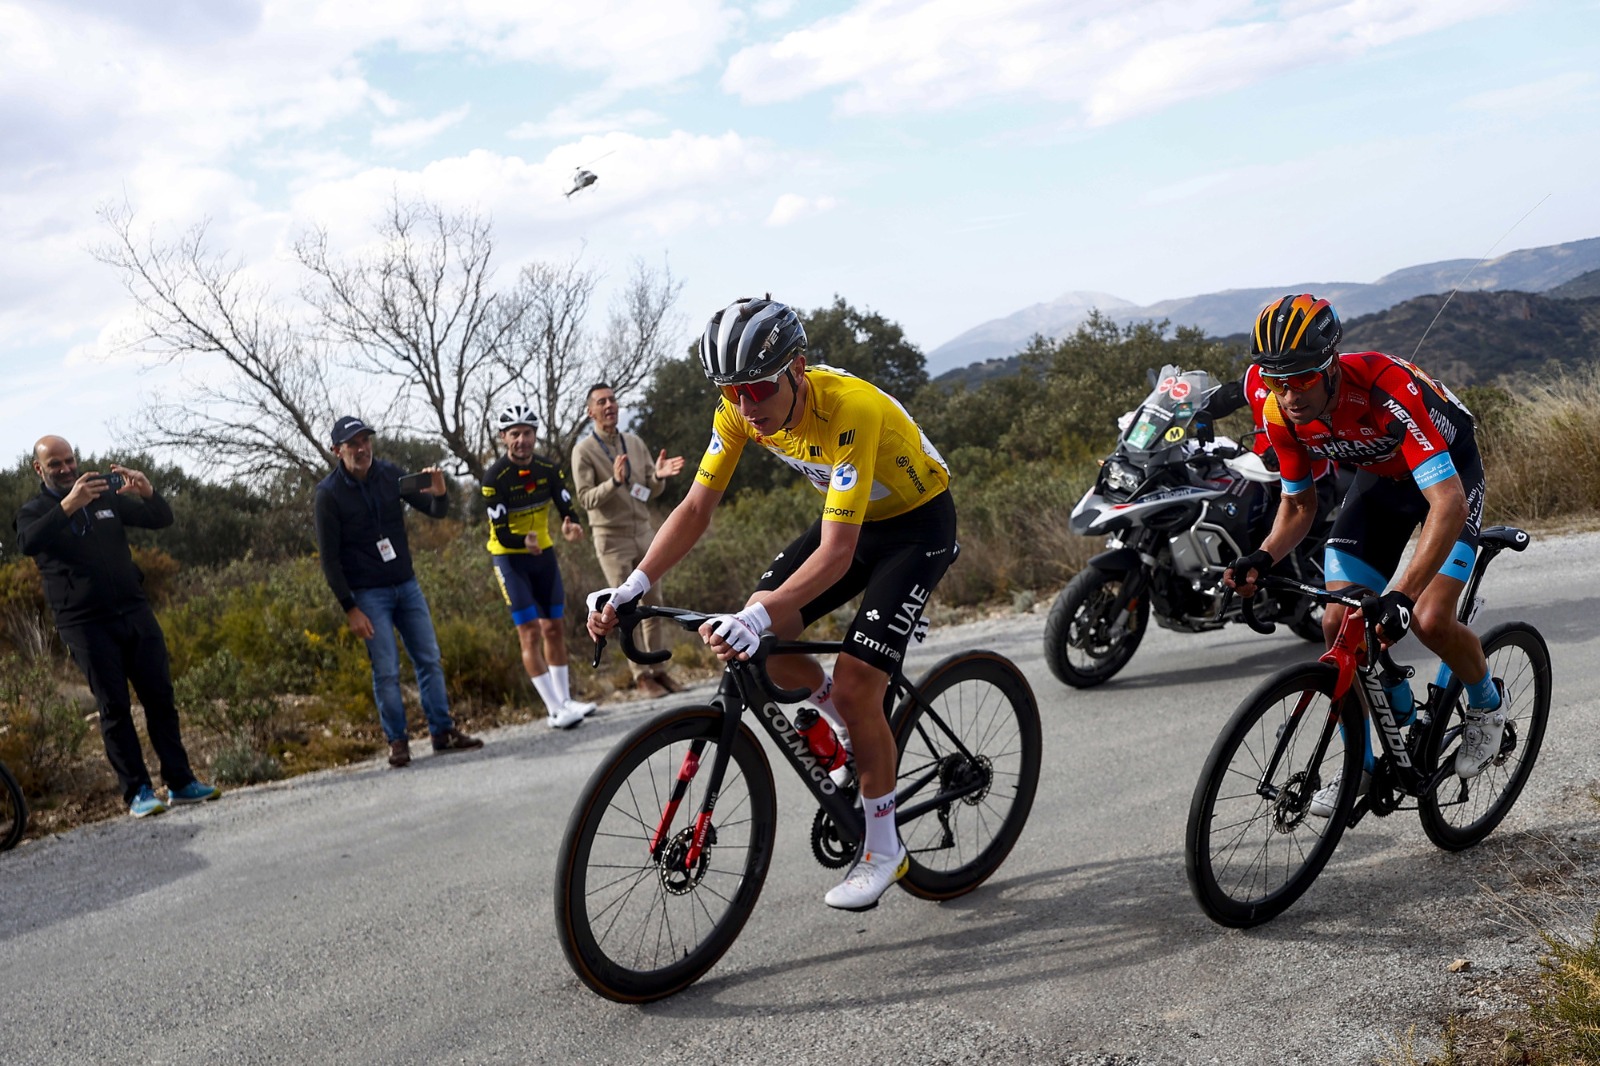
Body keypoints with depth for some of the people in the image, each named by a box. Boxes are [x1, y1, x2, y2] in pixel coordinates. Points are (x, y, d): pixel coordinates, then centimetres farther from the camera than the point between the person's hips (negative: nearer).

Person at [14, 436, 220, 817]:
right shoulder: (34, 512, 3)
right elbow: (27, 543, -21)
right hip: (86, 625, -3)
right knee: (114, 707, -3)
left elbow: (162, 520, 10)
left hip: (135, 612, 4)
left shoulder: (107, 497, 14)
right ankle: (137, 791, 2)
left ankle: (180, 782, 8)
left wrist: (147, 492, -13)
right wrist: (68, 505, -34)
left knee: (160, 697, 2)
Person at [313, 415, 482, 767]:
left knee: (430, 659, 6)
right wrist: (350, 609, -13)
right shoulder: (329, 493, -11)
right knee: (386, 671, -4)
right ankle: (397, 741, 8)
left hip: (407, 585, 5)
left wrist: (439, 493, -20)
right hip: (368, 595, -5)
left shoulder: (389, 474, 1)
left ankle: (443, 731, 15)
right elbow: (329, 557, -9)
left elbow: (436, 512, 5)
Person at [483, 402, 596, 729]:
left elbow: (568, 509, -10)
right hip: (510, 558, -5)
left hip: (544, 553, 5)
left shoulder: (549, 469, -7)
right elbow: (501, 533, -22)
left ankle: (564, 700, 19)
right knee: (530, 634, -9)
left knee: (554, 628, 9)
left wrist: (571, 526, -34)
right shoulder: (495, 478, -20)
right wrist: (525, 542, -43)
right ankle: (554, 710, -7)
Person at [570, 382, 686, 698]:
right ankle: (641, 674, 2)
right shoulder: (584, 451, -7)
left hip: (643, 532, 5)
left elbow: (652, 492, 8)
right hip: (612, 539, -5)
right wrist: (614, 482, -30)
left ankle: (658, 668, 11)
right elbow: (586, 499, -14)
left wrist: (659, 476, -15)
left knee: (653, 604, 5)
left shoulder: (635, 443, 7)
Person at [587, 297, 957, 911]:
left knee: (855, 683, -17)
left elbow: (836, 555, -41)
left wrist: (758, 619, -54)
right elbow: (696, 509, -12)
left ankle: (883, 849, 2)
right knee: (754, 637, -11)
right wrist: (635, 585, -26)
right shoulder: (741, 411, -17)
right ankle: (854, 723, 16)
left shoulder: (849, 410, -37)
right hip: (851, 517, 7)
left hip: (918, 521, -7)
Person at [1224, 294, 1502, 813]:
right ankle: (1362, 764, 11)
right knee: (1338, 624, -7)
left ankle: (1486, 706, 11)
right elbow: (1298, 504, -4)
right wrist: (1262, 558, -25)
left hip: (1448, 473, -5)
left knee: (1430, 620, -22)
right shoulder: (1279, 410, -21)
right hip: (1378, 477, 5)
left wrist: (1402, 595, -56)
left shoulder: (1387, 388, -40)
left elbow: (1449, 503, -45)